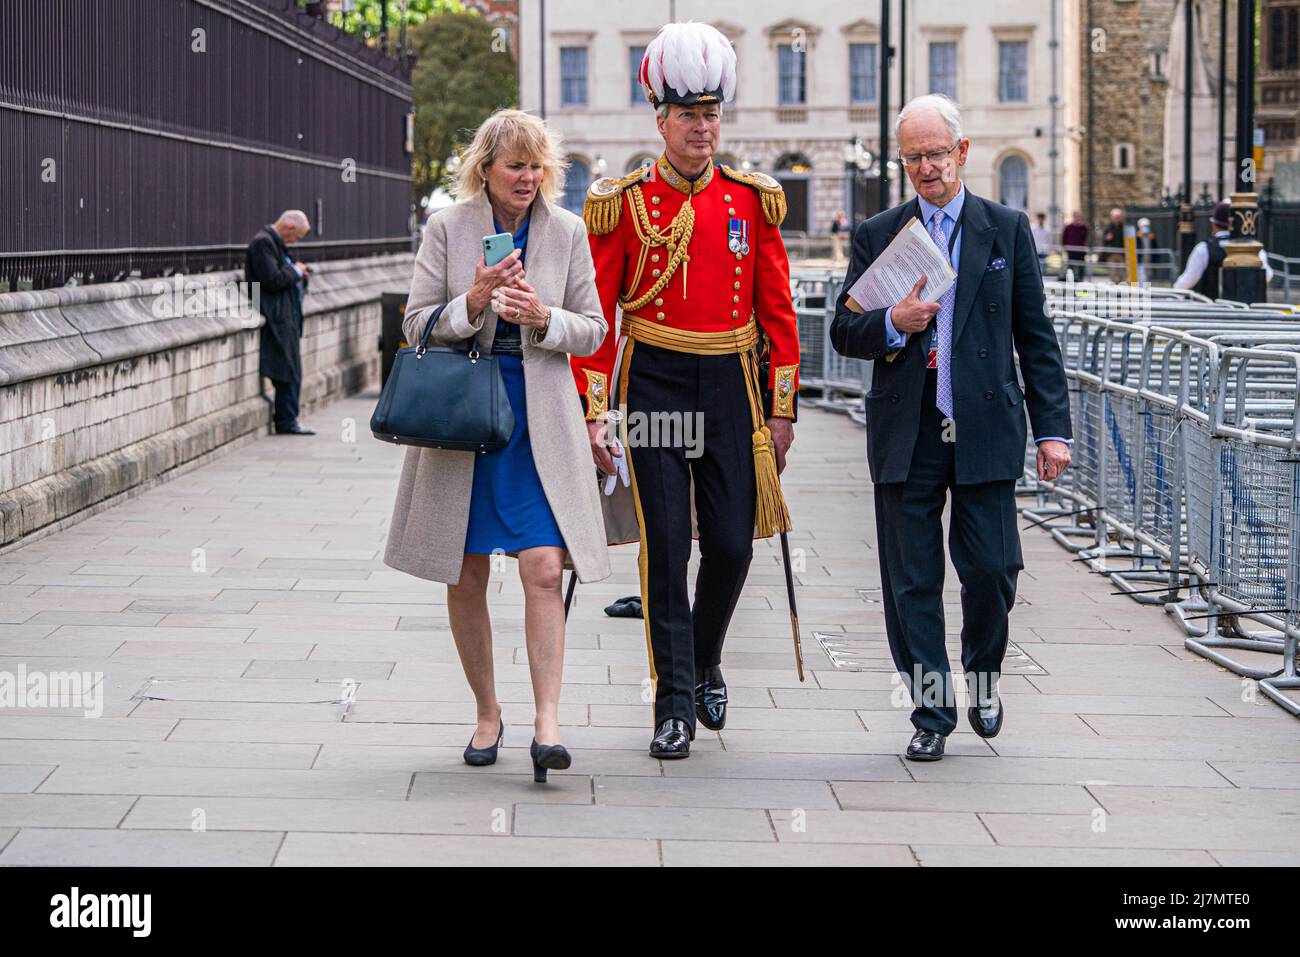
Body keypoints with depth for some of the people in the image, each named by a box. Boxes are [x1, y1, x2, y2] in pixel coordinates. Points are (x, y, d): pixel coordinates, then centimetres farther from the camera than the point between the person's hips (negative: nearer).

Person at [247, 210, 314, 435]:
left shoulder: (274, 243, 17)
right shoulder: (263, 243, -15)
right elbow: (272, 280, -23)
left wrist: (298, 272, 7)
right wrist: (295, 271, -9)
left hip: (286, 319, 11)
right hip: (277, 319, -11)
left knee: (291, 372, 11)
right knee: (289, 372, -6)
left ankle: (288, 421, 15)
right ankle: (287, 422, -1)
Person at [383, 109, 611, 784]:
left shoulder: (566, 232, 2)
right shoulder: (447, 229, 0)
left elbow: (593, 330, 5)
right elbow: (415, 324, -1)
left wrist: (543, 317, -15)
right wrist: (474, 302, -18)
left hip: (539, 417, 0)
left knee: (543, 566, -14)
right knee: (467, 577, 7)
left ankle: (547, 721, -13)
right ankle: (487, 713, 22)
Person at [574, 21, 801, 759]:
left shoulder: (752, 202, 6)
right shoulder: (624, 204, -1)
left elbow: (777, 311, 8)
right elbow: (596, 313, -1)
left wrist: (782, 410, 4)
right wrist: (594, 413, -7)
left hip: (729, 389, 2)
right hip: (653, 385, -2)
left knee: (732, 545, 3)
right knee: (665, 545, -4)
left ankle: (706, 662, 30)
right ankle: (675, 703, 4)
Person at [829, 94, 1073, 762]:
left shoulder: (1007, 229, 7)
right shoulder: (876, 236, 8)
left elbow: (1035, 336, 6)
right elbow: (844, 332, 9)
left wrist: (1052, 428, 0)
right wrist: (892, 325, -13)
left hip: (985, 431, -1)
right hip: (905, 436, 1)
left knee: (991, 568, -4)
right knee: (912, 581, 2)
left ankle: (982, 674, 25)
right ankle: (931, 713, 13)